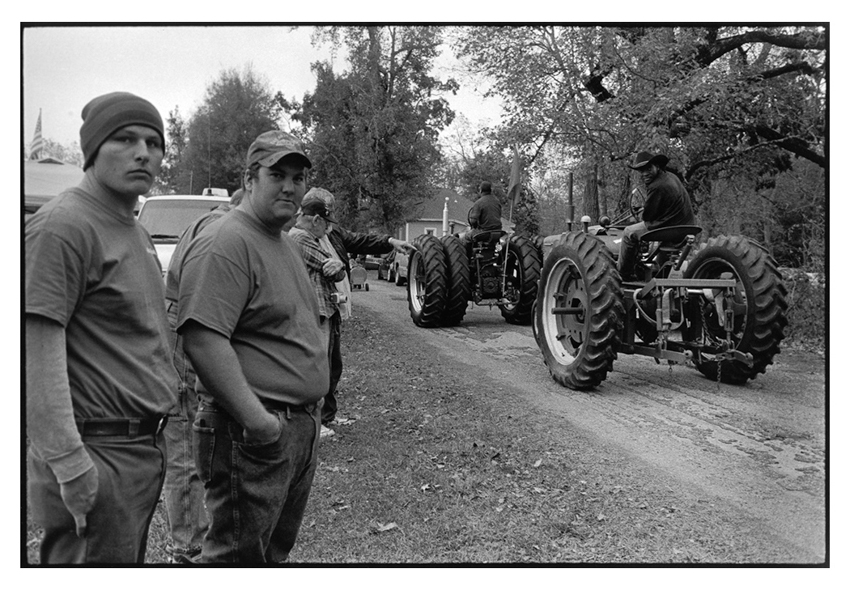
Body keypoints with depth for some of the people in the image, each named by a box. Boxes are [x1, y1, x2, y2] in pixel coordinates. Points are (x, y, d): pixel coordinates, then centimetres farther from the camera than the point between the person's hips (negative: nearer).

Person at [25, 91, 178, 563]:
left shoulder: (135, 231, 14)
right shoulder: (63, 226, -14)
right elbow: (40, 353, -20)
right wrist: (69, 463, -24)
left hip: (145, 448, 9)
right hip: (99, 455, -9)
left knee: (131, 561, 19)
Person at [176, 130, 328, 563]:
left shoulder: (285, 243, 16)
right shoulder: (225, 243, -17)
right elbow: (202, 339, -26)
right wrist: (255, 417, -28)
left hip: (302, 427, 10)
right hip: (253, 435, -10)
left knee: (276, 551, 21)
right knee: (239, 555, 2)